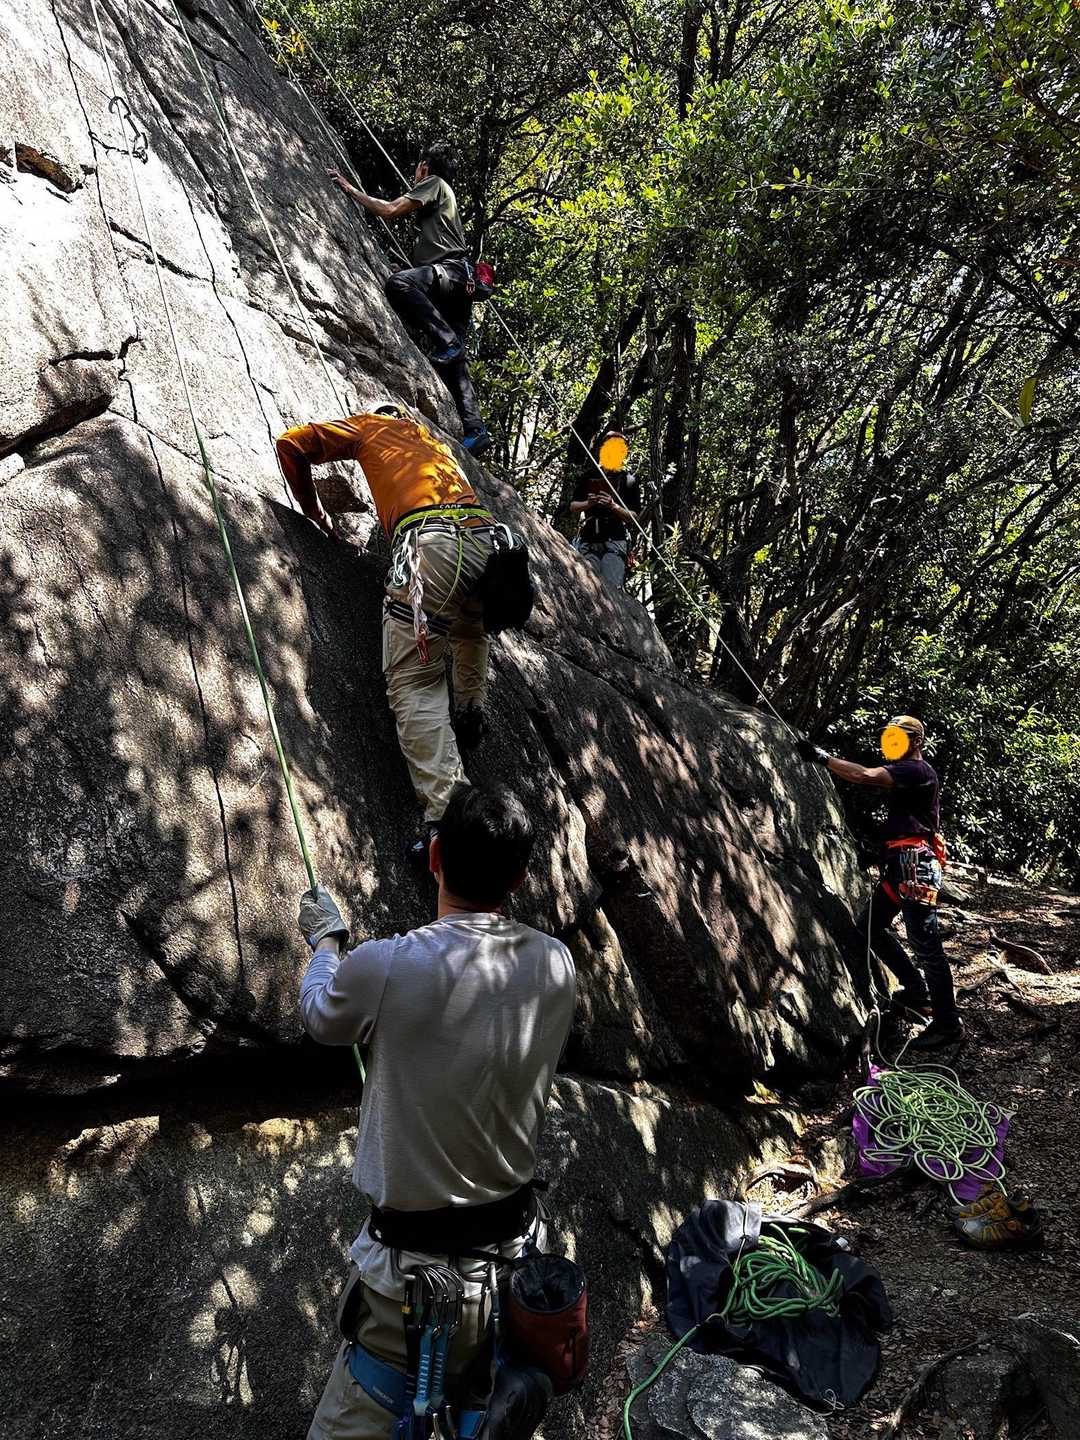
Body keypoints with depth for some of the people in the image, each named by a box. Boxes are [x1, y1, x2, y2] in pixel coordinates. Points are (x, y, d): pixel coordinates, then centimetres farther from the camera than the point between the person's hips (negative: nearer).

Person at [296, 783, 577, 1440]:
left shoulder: (385, 967, -24)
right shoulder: (556, 966, -9)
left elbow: (322, 1018, -2)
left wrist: (326, 940, 20)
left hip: (415, 1269, -4)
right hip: (514, 1252, 5)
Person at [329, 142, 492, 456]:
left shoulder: (433, 183, 8)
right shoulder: (442, 195, 36)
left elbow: (390, 210, -1)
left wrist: (350, 189, 8)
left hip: (450, 270, -9)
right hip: (459, 284, 9)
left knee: (398, 283, -34)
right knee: (454, 364, -1)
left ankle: (446, 342, -37)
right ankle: (475, 431, -9)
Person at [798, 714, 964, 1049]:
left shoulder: (918, 770, -9)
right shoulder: (902, 773, 22)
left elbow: (864, 776, -23)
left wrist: (822, 757, -17)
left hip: (916, 867, -11)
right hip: (899, 866, 11)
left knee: (924, 942, -8)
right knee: (869, 925, 14)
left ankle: (947, 1023, -1)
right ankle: (917, 990, 21)